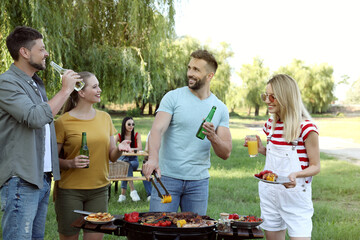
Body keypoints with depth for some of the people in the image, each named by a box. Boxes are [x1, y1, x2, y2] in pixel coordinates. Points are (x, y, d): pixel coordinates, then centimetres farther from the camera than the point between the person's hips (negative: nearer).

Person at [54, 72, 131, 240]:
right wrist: (70, 163, -21)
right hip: (70, 191, -4)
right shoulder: (63, 122, -6)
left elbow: (112, 156, 12)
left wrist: (119, 149, -9)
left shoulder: (105, 118, 9)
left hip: (99, 190, 4)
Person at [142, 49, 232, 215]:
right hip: (167, 177, -2)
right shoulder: (173, 97, -1)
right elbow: (157, 130, -14)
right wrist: (153, 158, -33)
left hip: (199, 181, 3)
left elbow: (226, 153, 4)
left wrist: (213, 138, -17)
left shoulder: (220, 109, 7)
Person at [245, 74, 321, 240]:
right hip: (268, 193, 6)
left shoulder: (306, 128, -13)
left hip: (295, 194, -6)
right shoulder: (270, 124, 7)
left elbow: (315, 166, -8)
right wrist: (260, 149, 2)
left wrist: (296, 174, -27)